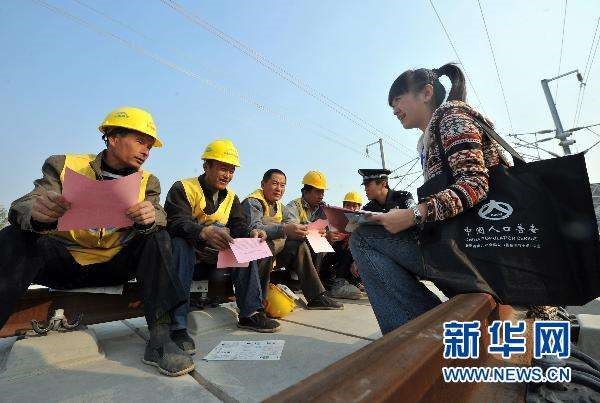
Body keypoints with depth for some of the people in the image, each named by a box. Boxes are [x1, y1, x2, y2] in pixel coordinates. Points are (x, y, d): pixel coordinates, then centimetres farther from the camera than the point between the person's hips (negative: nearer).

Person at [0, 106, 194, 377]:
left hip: (115, 266, 1)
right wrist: (36, 214, -34)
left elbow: (159, 220, -8)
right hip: (64, 261, 0)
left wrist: (151, 219, -34)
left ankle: (159, 338, -28)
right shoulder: (65, 165, 2)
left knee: (157, 237, -22)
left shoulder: (147, 182, 7)